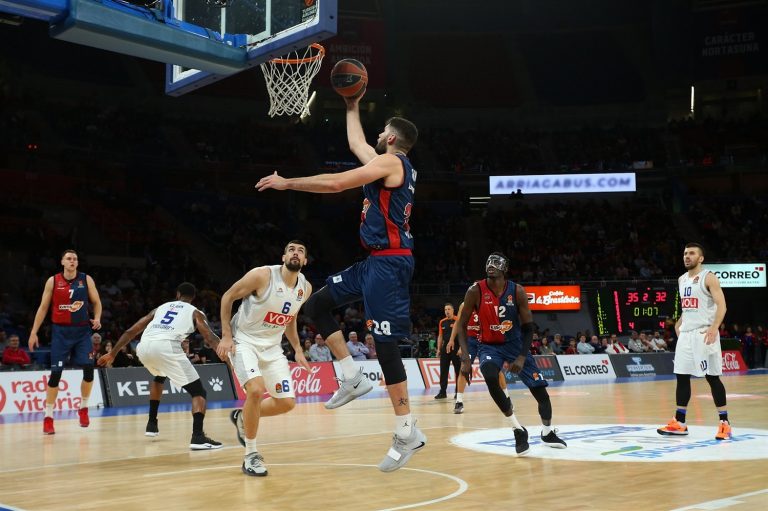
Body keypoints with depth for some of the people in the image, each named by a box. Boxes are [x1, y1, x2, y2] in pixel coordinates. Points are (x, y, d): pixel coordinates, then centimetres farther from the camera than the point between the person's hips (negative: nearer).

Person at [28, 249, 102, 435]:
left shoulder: (86, 280, 1)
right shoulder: (53, 281, -1)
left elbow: (96, 302, 9)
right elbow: (43, 307, 4)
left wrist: (97, 318, -11)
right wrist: (34, 332, 1)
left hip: (82, 330, 1)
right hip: (60, 331, -1)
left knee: (89, 368, -9)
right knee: (56, 372, -5)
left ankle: (83, 408, 15)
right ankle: (48, 417, 6)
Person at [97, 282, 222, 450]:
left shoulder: (161, 307, 34)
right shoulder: (195, 312, 23)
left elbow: (131, 331, 33)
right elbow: (210, 338, 7)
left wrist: (112, 354, 40)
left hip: (144, 347, 5)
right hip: (166, 346, -5)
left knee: (159, 378, 39)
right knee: (198, 392, 4)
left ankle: (152, 424, 39)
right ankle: (198, 436, -17)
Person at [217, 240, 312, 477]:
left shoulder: (305, 288, -2)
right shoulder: (262, 275, -20)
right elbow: (228, 297, -10)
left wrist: (298, 350, 8)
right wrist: (226, 335, -15)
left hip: (272, 346, 6)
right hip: (243, 341, -6)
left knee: (287, 402, 1)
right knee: (255, 390, -28)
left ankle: (242, 417, 29)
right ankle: (251, 454, -11)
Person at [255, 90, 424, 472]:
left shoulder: (391, 161, -10)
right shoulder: (390, 164, 18)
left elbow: (334, 183, -16)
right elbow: (356, 144, 37)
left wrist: (287, 183, -7)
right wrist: (352, 107, 44)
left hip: (389, 262, -10)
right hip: (376, 261, 10)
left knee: (385, 344, -11)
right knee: (317, 304, 14)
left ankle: (407, 433, -6)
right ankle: (353, 378, 13)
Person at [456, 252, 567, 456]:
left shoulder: (517, 291, -14)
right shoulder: (476, 291, -17)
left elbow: (528, 327, -8)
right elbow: (462, 325, -11)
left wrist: (522, 356, -20)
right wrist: (465, 359, -21)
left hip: (515, 342, 2)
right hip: (489, 345, -2)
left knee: (539, 388, 1)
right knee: (490, 377, -33)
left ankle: (548, 433, 29)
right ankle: (518, 430, -20)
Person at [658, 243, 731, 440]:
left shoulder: (709, 277, -8)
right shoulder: (682, 279, 15)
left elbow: (721, 305, -16)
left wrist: (714, 328, -28)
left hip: (704, 333, -7)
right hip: (685, 334, 7)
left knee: (712, 377, -5)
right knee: (682, 377, 6)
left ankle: (724, 422, 2)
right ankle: (679, 423, 11)